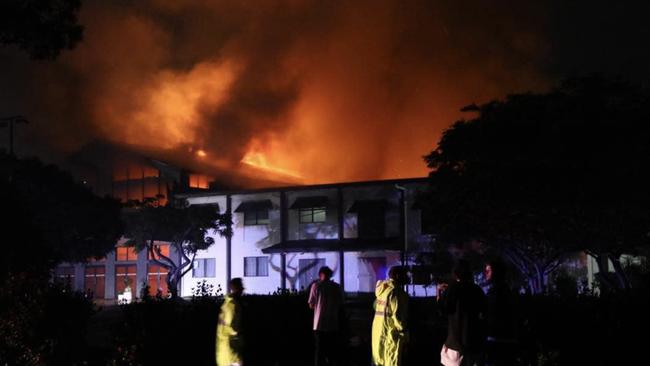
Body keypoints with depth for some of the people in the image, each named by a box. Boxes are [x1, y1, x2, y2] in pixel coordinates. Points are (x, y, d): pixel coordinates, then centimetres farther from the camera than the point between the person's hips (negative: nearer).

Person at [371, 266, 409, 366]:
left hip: (378, 330, 9)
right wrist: (405, 332, -9)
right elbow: (397, 315, -19)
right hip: (391, 333, -9)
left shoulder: (382, 289, 10)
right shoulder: (396, 291, -16)